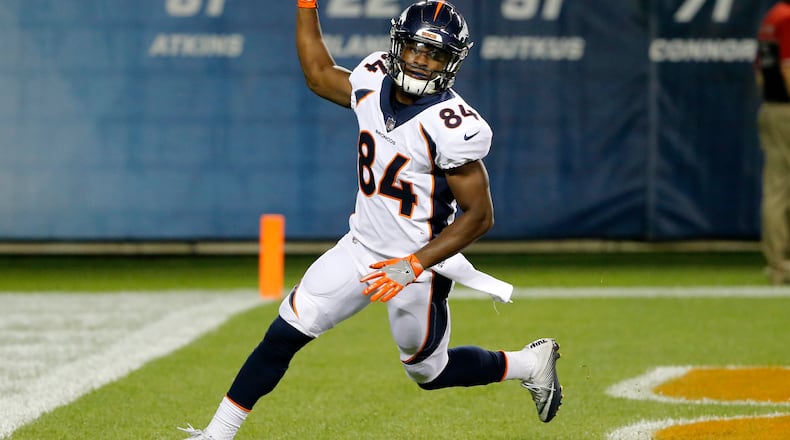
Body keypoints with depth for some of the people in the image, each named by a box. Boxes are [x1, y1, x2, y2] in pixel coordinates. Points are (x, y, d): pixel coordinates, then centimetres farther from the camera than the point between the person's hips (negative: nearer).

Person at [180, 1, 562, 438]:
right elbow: (319, 75, 17)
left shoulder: (451, 127, -26)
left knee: (430, 372, 12)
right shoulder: (374, 82, -6)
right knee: (283, 335, -1)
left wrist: (413, 266, -26)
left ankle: (531, 362, 35)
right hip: (360, 249, 6)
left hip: (420, 264, -6)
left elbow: (480, 215, -21)